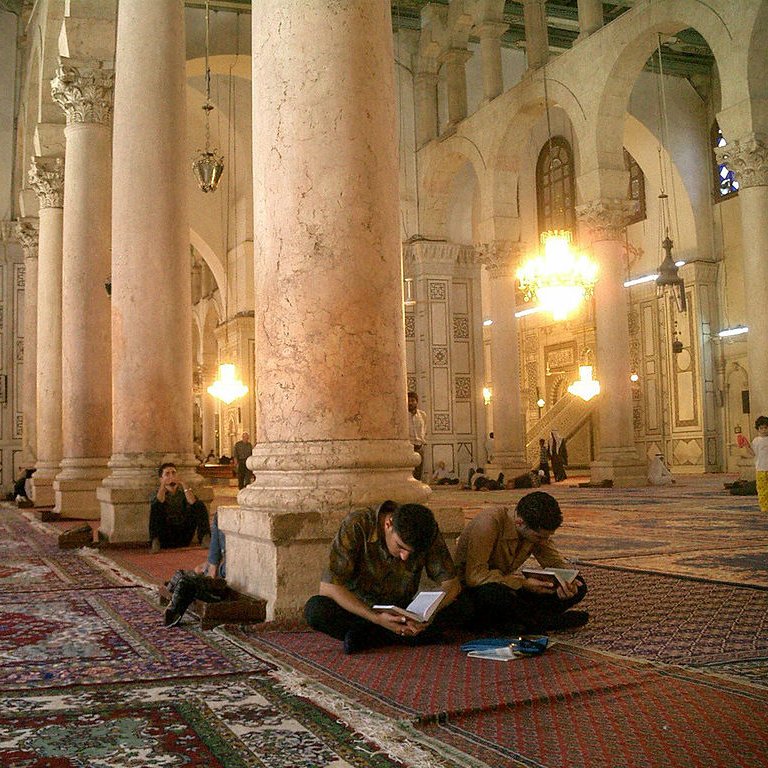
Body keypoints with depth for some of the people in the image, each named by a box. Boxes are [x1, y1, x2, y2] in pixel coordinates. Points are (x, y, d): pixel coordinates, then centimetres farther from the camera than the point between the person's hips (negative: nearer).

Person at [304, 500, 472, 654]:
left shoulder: (428, 530, -16)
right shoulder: (357, 525, -25)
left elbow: (452, 584, -12)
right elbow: (328, 587, -27)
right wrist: (376, 618, -37)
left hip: (401, 614, 3)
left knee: (461, 608, -22)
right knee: (315, 609, -33)